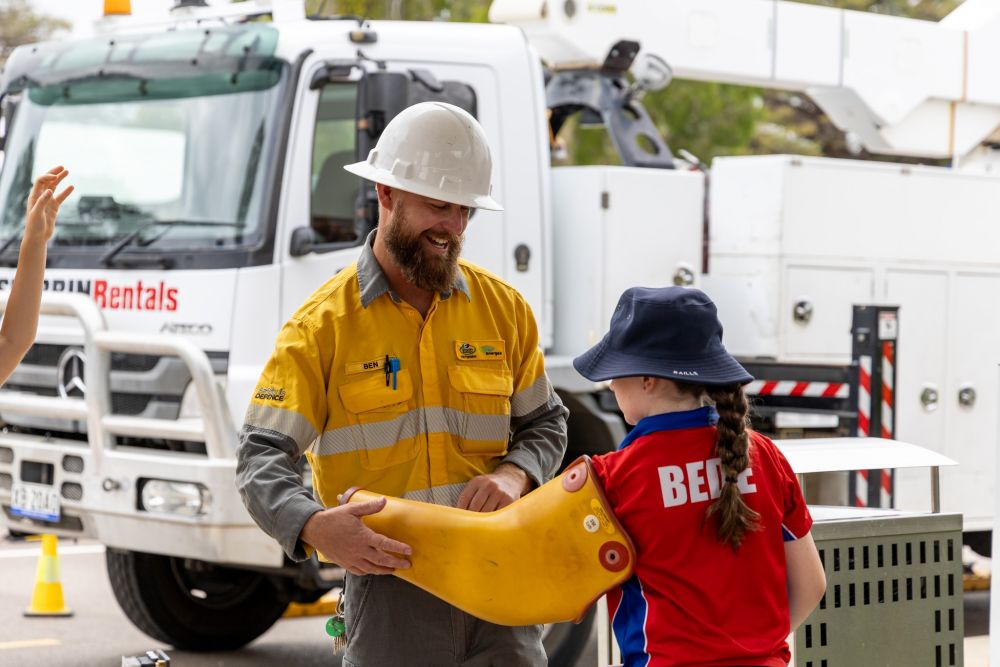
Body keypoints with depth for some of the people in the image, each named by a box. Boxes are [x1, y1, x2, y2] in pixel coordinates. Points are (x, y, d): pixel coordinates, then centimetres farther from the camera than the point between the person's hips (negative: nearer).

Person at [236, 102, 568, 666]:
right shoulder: (324, 324, -4)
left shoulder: (504, 308, 7)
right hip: (388, 586, -3)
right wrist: (315, 527, -29)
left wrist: (514, 475, -6)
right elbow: (263, 458, -8)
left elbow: (544, 423, 17)